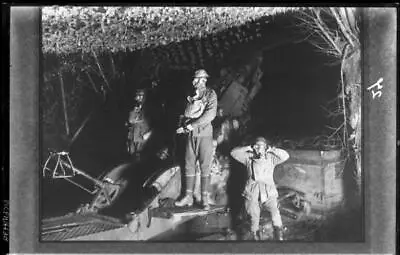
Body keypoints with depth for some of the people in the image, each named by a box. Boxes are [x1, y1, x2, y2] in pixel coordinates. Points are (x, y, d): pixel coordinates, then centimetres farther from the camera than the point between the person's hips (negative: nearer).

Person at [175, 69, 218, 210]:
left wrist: (192, 125, -18)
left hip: (205, 134, -5)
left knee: (204, 166, -1)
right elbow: (187, 113, 14)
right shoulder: (191, 95, 12)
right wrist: (184, 126, -6)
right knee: (189, 165, 5)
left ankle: (204, 198, 4)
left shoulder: (210, 94, -4)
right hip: (191, 135, 5)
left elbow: (211, 114, -16)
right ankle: (188, 196, 12)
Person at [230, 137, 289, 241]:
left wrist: (271, 149, 8)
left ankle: (279, 236, -29)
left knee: (274, 209, -25)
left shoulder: (271, 158, 20)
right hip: (252, 188, 1)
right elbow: (233, 152, 13)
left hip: (268, 189, -1)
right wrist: (248, 148, 10)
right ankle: (255, 236, -10)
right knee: (253, 214, -17)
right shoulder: (249, 157, 20)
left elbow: (285, 156, 9)